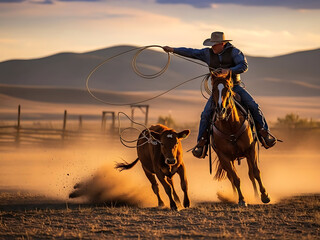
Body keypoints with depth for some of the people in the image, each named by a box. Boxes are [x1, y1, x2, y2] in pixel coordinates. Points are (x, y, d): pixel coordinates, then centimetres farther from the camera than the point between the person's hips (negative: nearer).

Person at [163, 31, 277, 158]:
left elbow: (244, 66, -18)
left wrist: (229, 70, -33)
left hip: (235, 87, -2)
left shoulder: (234, 51, -7)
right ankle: (202, 143, -6)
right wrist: (173, 50, 0)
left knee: (254, 107, -15)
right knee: (205, 114, -16)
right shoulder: (208, 53, 3)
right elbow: (191, 53, 6)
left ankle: (264, 133, 0)